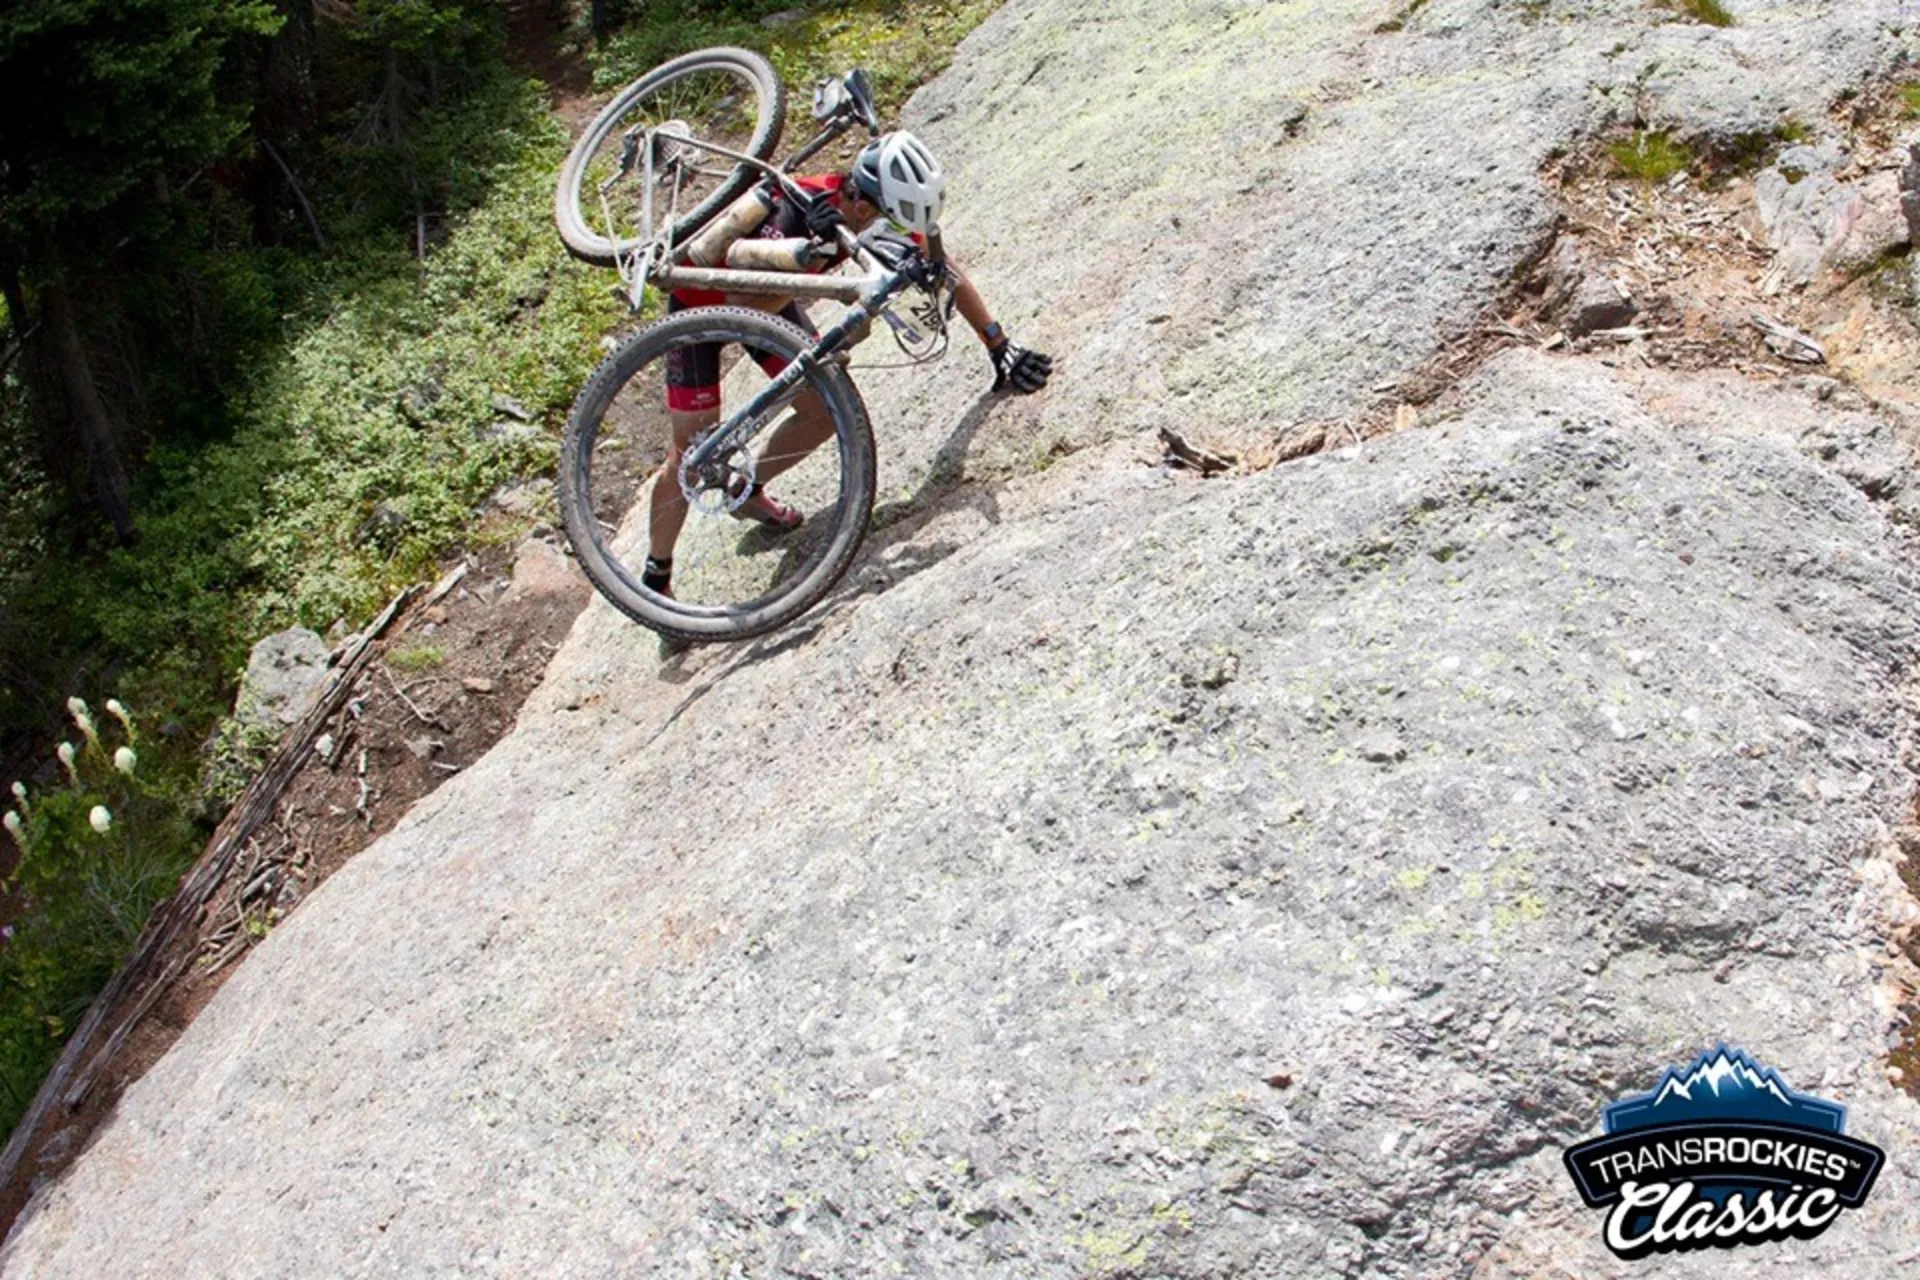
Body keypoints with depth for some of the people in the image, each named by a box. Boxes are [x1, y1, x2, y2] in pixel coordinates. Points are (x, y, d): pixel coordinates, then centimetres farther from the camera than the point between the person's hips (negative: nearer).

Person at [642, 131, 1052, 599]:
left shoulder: (884, 210, -22)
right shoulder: (793, 213, -41)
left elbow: (947, 274, -10)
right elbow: (742, 314, -47)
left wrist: (1001, 349, -14)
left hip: (763, 294, 6)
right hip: (700, 302, -6)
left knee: (827, 409, -1)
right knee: (693, 450, -7)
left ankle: (749, 493, 24)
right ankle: (655, 576, 11)